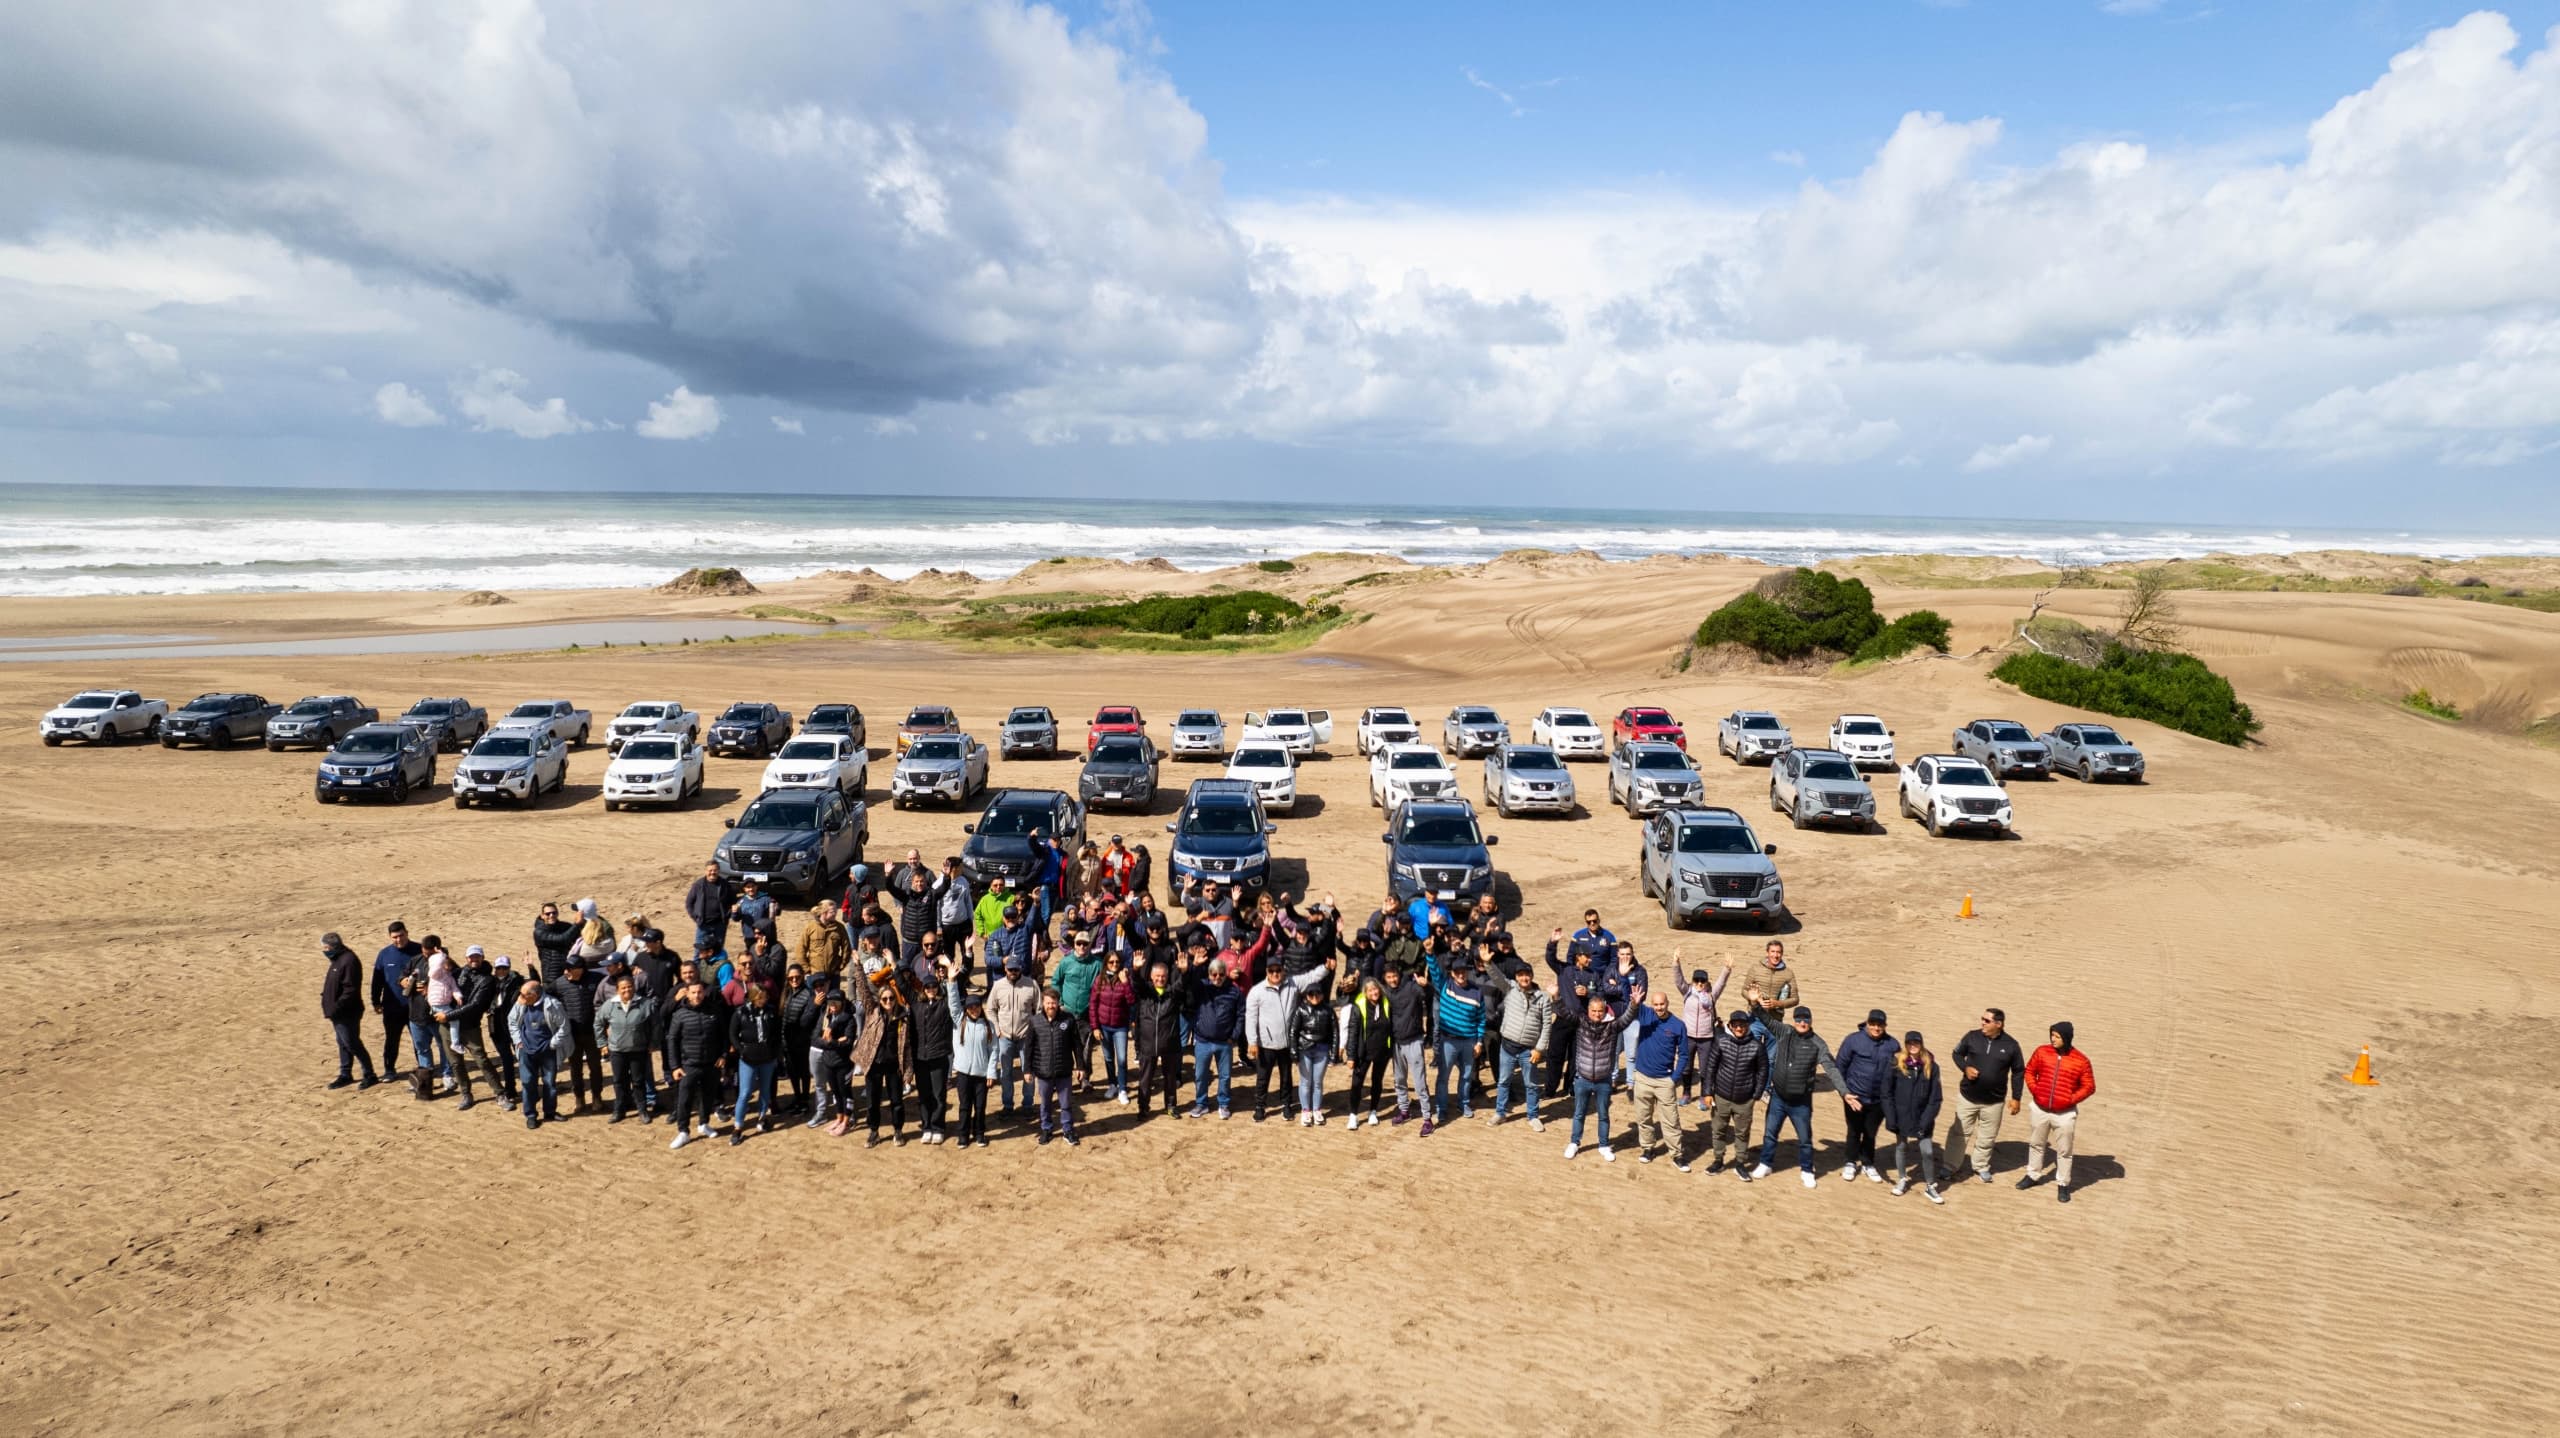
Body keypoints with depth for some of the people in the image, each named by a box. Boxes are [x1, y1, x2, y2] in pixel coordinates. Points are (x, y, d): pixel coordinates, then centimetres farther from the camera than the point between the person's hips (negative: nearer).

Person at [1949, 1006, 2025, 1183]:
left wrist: (2015, 1097, 1)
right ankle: (1950, 1166, 18)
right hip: (1967, 1096, 0)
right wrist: (1965, 1068, -13)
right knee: (1960, 1133, 7)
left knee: (1987, 1137, 13)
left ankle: (1981, 1167, 32)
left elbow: (2018, 1072, 2)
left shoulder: (2010, 1045, -8)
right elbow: (1957, 1053, 8)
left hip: (1994, 1101, 0)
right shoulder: (1972, 1037, -7)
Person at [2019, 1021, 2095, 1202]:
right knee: (2036, 1144, 18)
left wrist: (2071, 1099, -13)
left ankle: (2063, 1184, 20)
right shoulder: (2042, 1052, -5)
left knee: (2064, 1151, 6)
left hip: (2065, 1113, -3)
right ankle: (2033, 1175, 34)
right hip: (2039, 1108, 3)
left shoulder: (2081, 1061, -12)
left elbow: (2089, 1087, -4)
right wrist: (2034, 1089, -4)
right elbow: (2029, 1071, 9)